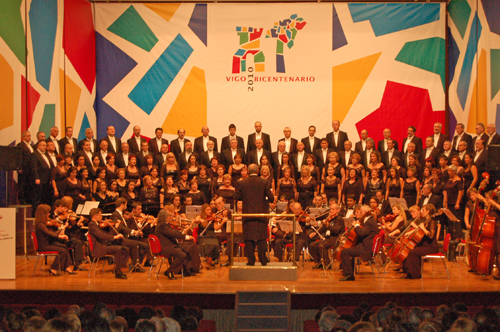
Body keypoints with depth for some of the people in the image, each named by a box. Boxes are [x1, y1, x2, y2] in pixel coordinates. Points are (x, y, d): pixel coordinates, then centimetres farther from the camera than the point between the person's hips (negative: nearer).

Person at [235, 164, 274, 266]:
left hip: (247, 214, 0)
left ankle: (251, 260, 5)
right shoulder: (264, 182, -5)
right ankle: (263, 260, 6)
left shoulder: (242, 183, -2)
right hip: (261, 213, 0)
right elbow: (271, 198, -6)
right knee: (262, 238, 6)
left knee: (249, 238, 5)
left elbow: (237, 197, 2)